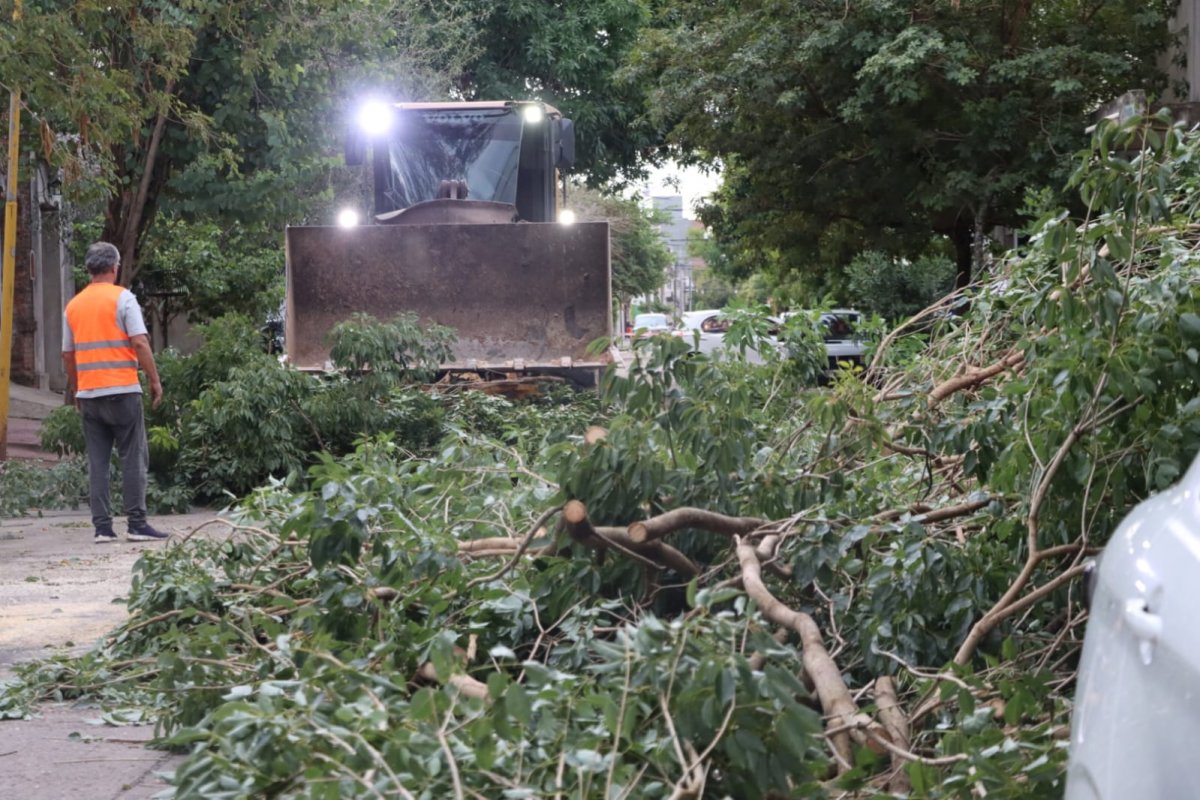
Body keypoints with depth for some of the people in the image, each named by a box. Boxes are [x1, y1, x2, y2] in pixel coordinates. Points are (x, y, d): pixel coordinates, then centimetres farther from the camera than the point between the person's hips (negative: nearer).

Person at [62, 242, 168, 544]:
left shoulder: (73, 305, 11)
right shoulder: (122, 298, -4)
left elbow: (68, 354, 14)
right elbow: (140, 342, -11)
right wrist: (155, 381, -5)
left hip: (88, 393, 5)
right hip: (122, 390, -5)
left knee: (97, 461, 6)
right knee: (133, 459, -1)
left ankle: (102, 527, 3)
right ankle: (137, 524, -4)